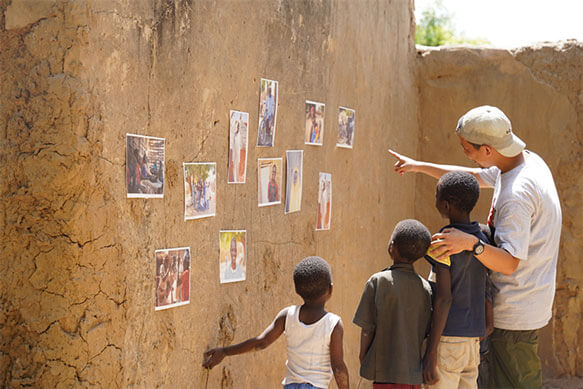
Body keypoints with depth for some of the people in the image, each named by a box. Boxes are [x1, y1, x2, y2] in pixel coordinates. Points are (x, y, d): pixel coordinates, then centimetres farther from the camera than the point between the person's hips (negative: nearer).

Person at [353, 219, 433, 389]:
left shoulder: (378, 281, -10)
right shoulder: (425, 287, 3)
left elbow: (367, 327, -9)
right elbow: (427, 333, 6)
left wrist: (363, 356, 6)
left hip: (387, 370, -5)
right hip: (415, 372, 5)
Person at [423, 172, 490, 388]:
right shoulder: (482, 241, 8)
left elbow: (443, 299, -17)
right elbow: (486, 296, 12)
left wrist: (431, 353, -15)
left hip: (448, 338, -7)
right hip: (473, 339, 7)